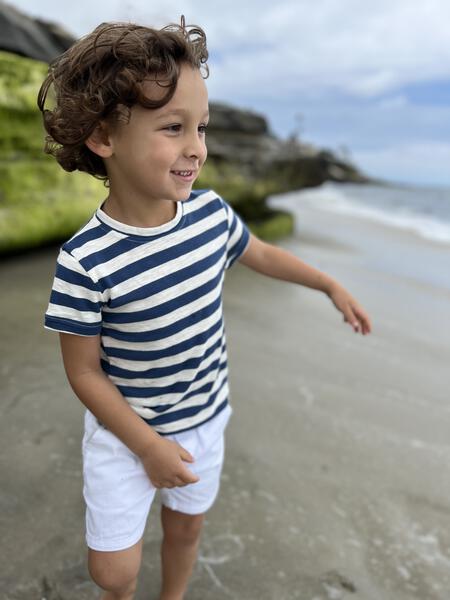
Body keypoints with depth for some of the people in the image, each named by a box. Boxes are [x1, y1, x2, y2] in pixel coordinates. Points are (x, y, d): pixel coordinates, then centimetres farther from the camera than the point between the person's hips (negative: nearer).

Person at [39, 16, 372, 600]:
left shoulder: (211, 212, -14)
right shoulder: (85, 262, -27)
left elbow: (262, 253, 7)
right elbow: (85, 373, -16)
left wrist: (332, 286, 14)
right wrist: (149, 446, -16)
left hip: (204, 418, 4)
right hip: (123, 431, -3)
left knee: (186, 526, 24)